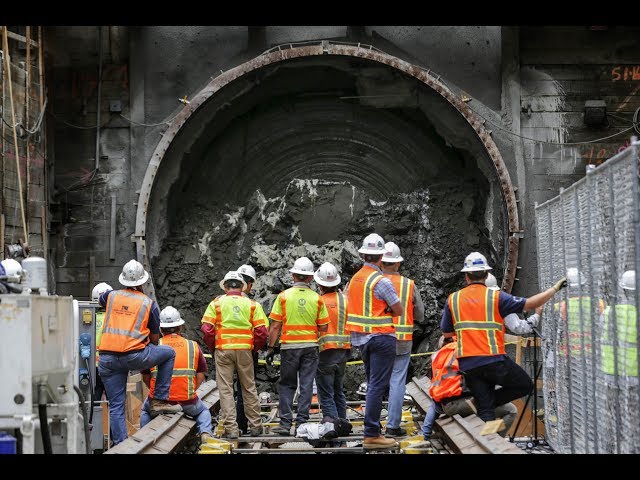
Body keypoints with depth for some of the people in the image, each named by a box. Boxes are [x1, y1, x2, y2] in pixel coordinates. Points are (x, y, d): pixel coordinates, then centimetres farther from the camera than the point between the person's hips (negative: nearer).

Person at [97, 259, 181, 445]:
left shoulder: (111, 296, 11)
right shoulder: (149, 304, 6)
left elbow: (100, 300, 38)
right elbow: (155, 338, 13)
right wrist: (150, 357, 32)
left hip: (107, 359, 3)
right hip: (134, 356, -3)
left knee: (116, 407, 10)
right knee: (169, 353, 22)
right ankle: (159, 400, 19)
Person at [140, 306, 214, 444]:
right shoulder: (193, 346, 3)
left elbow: (145, 378, 8)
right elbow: (200, 376, 6)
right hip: (187, 404, 0)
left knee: (145, 410, 35)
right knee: (203, 411, 32)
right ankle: (205, 433, 7)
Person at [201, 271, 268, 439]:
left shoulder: (216, 303, 2)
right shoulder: (252, 304, 5)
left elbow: (207, 330, -5)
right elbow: (261, 332, -1)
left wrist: (213, 348, 9)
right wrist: (255, 348, 13)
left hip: (223, 349, -2)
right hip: (245, 350, 2)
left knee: (226, 389, 2)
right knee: (249, 388, 12)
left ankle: (230, 428, -2)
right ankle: (255, 425, 18)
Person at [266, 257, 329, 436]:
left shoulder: (283, 296, -4)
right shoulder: (317, 299, 1)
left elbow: (275, 326, -5)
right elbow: (323, 328, 2)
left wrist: (271, 347, 1)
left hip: (289, 347, -1)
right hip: (311, 347, 1)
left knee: (287, 385, 8)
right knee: (306, 385, 5)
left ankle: (285, 423, 2)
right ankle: (301, 423, 3)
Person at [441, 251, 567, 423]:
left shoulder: (453, 299, 6)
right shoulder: (495, 297, -3)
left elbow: (447, 332, 13)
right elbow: (529, 304, -5)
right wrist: (556, 288, 2)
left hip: (467, 364, 4)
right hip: (494, 362, -4)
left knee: (485, 410, 10)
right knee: (525, 385, 16)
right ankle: (491, 401, 0)